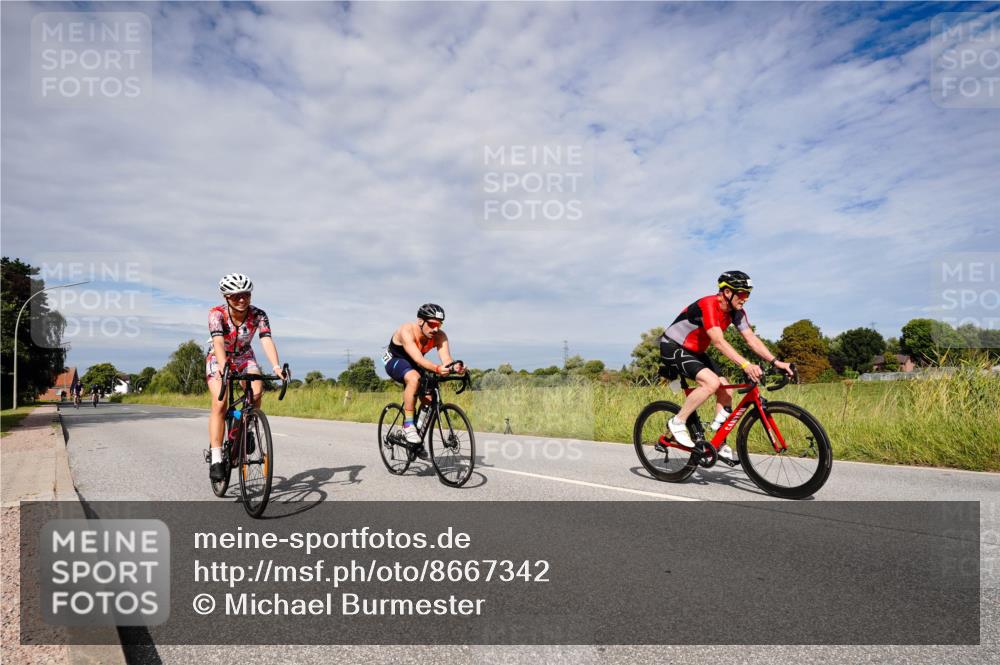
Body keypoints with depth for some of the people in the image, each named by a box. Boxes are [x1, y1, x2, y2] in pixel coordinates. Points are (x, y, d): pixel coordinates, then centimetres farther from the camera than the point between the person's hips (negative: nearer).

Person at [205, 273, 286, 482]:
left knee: (257, 392, -26)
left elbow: (266, 340, -33)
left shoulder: (258, 315, -20)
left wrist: (276, 366, -50)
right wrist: (222, 367, -58)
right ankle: (216, 460, -17)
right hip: (218, 359, -2)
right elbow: (218, 341, -40)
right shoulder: (216, 314, -25)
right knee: (219, 404, -21)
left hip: (244, 357, 2)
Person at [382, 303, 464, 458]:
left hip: (413, 364, 5)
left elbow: (446, 359, -34)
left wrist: (455, 368, -57)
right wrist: (437, 369, -65)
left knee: (429, 399, -11)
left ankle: (418, 440, 11)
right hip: (394, 360, -5)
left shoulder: (440, 336, -22)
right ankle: (408, 426, -26)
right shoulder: (407, 331, -35)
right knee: (414, 378, -37)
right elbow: (418, 359, -48)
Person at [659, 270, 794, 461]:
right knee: (711, 382, -28)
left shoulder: (736, 312, -3)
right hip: (673, 348, -9)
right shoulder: (708, 305, -29)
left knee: (726, 391, 0)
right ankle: (677, 422, -13)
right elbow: (718, 341, -39)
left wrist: (776, 362, -19)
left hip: (695, 352, 9)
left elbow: (751, 339, -6)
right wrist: (746, 365, -48)